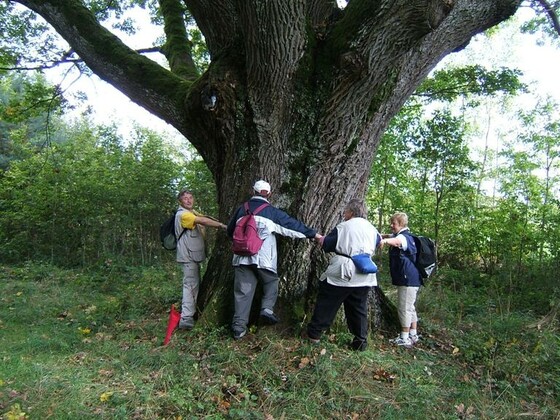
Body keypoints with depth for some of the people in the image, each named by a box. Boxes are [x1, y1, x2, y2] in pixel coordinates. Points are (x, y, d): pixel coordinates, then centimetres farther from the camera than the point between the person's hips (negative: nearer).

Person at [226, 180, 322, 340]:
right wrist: (314, 234, 6)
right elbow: (292, 224, -1)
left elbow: (230, 230, 19)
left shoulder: (242, 209, 8)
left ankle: (239, 326, 7)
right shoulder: (272, 212, -3)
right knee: (271, 282, 20)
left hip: (242, 258, 3)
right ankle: (267, 309, 2)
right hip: (264, 259, -3)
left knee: (243, 291, 7)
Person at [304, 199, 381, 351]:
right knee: (359, 308, 13)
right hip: (363, 276, 5)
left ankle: (314, 333, 13)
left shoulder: (344, 227, -6)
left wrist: (320, 238, 15)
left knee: (327, 303, 6)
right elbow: (378, 243, 27)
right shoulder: (372, 229, 9)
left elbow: (327, 245, -4)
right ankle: (360, 340, 13)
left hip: (343, 272, -5)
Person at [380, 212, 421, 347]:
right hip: (411, 279, 11)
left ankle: (404, 338, 5)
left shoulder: (404, 237, -18)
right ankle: (413, 335, 29)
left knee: (404, 308, -3)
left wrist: (385, 240, -65)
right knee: (410, 307, 18)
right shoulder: (399, 235, 15)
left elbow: (397, 241, -42)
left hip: (408, 279, -11)